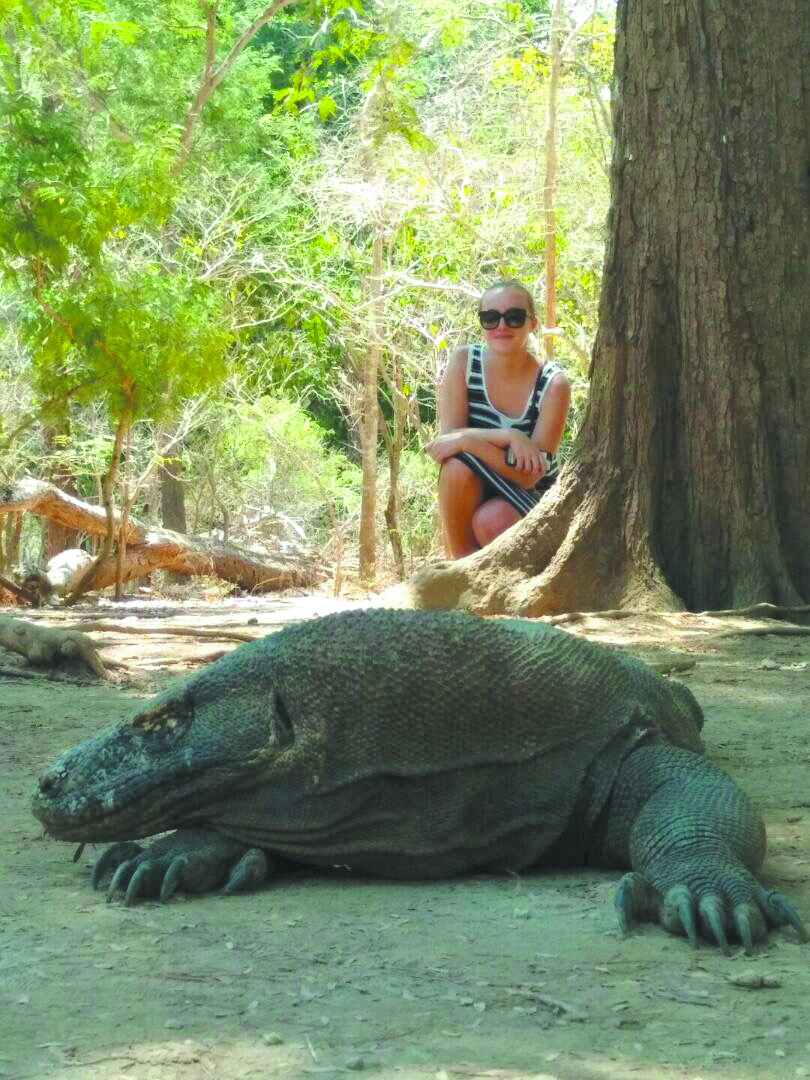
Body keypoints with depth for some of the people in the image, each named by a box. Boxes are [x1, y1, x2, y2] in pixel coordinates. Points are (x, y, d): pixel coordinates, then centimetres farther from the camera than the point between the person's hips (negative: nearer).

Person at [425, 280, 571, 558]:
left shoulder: (553, 384, -18)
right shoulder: (464, 362, -11)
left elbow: (529, 475, -22)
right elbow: (448, 436, -18)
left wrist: (469, 440, -33)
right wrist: (507, 436, -31)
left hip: (533, 498, -2)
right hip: (472, 494, 2)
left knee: (492, 520, -34)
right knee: (458, 465, -31)